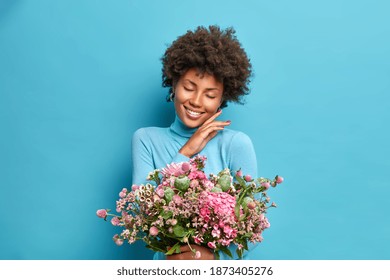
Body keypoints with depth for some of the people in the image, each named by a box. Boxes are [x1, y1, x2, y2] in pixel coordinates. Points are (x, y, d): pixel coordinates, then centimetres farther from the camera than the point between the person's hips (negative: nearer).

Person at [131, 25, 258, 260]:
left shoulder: (237, 144, -4)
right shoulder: (146, 140, 4)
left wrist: (212, 255, -19)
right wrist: (185, 153, -10)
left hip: (224, 267, 0)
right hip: (168, 260, 1)